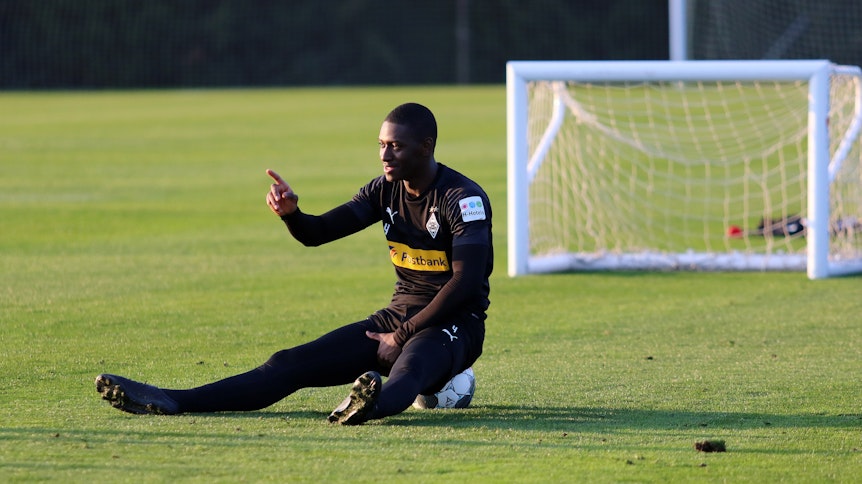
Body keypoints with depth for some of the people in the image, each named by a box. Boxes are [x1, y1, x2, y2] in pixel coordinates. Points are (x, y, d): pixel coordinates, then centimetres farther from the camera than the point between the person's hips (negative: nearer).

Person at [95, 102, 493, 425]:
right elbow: (317, 232, 6)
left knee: (410, 366, -44)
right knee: (291, 364, -8)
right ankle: (173, 401, -20)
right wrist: (291, 213, -18)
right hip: (398, 316, 7)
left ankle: (378, 401, -80)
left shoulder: (464, 199, -14)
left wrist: (402, 336, -18)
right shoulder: (385, 191, 9)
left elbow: (465, 284, -21)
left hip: (453, 325, -7)